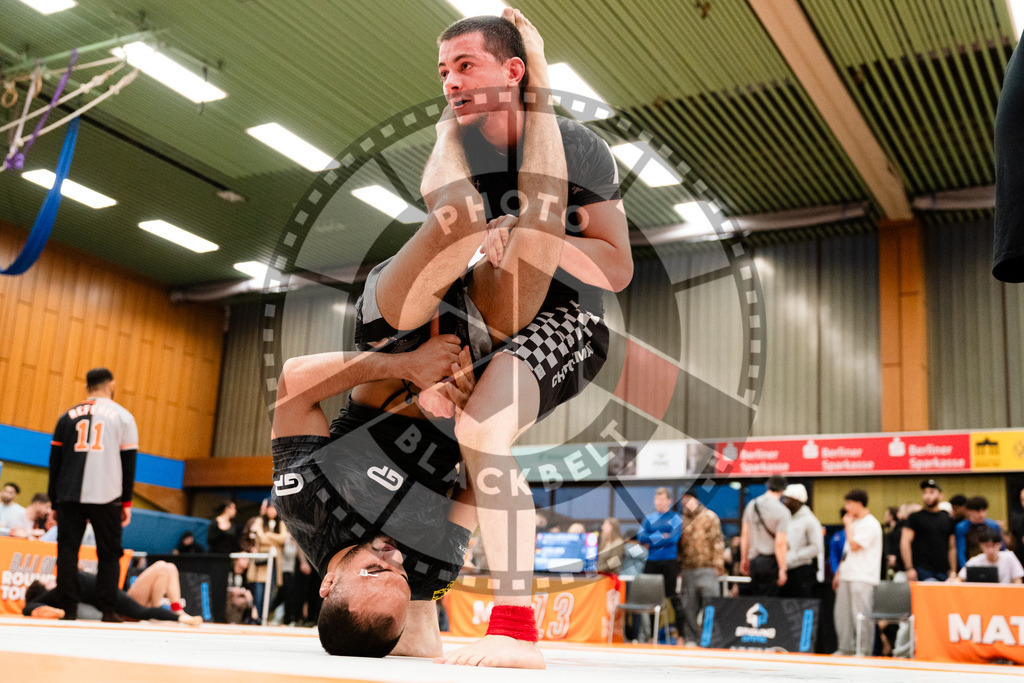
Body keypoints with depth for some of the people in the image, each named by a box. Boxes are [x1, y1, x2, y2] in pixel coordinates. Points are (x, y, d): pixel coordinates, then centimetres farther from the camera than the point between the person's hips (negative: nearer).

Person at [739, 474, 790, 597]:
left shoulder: (751, 505, 5)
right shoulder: (782, 511, -11)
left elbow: (744, 535, 9)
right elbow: (780, 543, -15)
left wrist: (744, 559, 17)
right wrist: (782, 569, -11)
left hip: (754, 560, 5)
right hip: (771, 561, -5)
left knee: (755, 599, 14)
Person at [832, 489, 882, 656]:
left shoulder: (870, 524, -10)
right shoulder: (855, 523, 19)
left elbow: (854, 545, -17)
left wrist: (848, 525, -6)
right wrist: (839, 573, 22)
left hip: (862, 578, -9)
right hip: (847, 576, 9)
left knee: (860, 614, -8)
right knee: (842, 613, 8)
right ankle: (846, 648, 15)